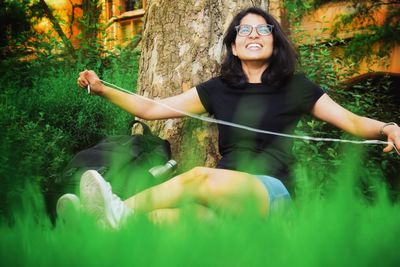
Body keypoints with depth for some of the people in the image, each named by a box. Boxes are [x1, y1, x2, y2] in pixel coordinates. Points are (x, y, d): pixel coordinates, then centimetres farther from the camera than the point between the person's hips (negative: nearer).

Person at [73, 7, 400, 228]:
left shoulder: (295, 87, 12)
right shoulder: (218, 89, 18)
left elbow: (354, 122, 9)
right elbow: (151, 109, 17)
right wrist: (102, 89, 7)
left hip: (270, 192, -3)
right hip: (224, 195, 3)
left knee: (202, 177, -37)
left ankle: (121, 212, -40)